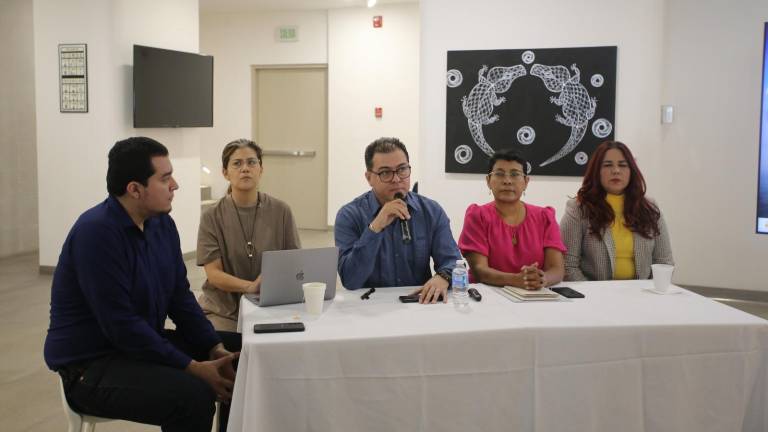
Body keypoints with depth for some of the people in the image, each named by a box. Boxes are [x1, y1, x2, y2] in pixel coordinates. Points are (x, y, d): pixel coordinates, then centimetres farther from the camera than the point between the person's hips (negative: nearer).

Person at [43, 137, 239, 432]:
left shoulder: (162, 223, 2)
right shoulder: (96, 232, -23)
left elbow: (180, 298, 7)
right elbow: (121, 324, -26)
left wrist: (214, 347, -7)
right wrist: (192, 368, -24)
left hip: (146, 343, 8)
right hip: (91, 364, -8)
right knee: (193, 395, -30)